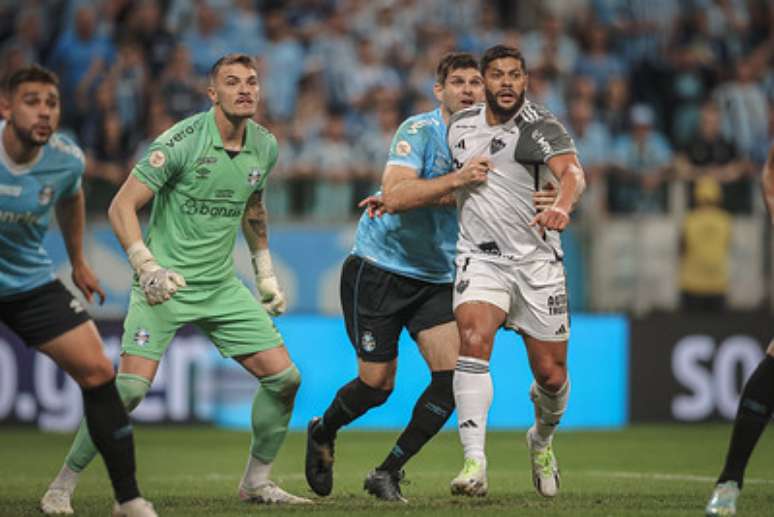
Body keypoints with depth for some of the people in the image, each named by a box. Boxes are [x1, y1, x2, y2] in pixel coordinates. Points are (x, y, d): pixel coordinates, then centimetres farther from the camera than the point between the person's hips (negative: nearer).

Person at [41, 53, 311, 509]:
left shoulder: (265, 146, 4)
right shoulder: (182, 141, -16)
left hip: (222, 287, 6)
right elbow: (122, 206, -15)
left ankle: (257, 481, 17)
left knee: (284, 377, -1)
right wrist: (147, 267, -26)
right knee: (132, 386, -19)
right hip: (165, 284, -6)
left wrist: (265, 274, 22)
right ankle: (65, 483, -4)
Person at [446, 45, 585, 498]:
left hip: (538, 261, -1)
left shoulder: (541, 126, -8)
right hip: (481, 257, 2)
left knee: (552, 375, 3)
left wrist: (561, 206, -48)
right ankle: (475, 462, -31)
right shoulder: (461, 126, 7)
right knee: (474, 341, -26)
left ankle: (542, 440, 38)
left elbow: (572, 173, -27)